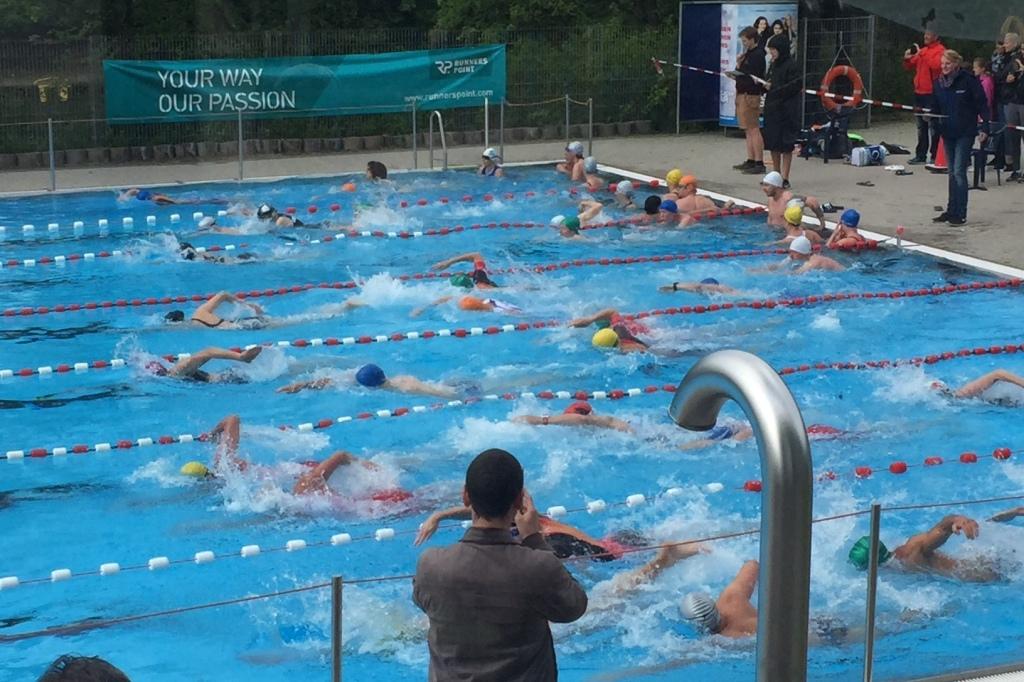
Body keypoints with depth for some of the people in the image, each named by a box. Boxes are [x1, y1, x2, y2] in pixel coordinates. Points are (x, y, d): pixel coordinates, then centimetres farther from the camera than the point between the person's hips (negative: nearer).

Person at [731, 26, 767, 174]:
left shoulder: (758, 55, -14)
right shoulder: (749, 53, 17)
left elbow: (752, 77, -21)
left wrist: (738, 69, -11)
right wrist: (739, 65, 1)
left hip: (751, 95, -10)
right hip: (743, 94, 10)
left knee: (753, 129, -11)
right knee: (748, 130, 14)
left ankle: (759, 163, -11)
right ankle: (751, 161, 20)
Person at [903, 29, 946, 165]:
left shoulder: (940, 50, -7)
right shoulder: (923, 50, 17)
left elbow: (936, 65, -24)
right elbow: (910, 67, 22)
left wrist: (921, 54, -21)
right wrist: (907, 59, 1)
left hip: (932, 93, -8)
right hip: (919, 92, 8)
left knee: (933, 126, -6)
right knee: (921, 127, 13)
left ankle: (935, 156, -4)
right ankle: (920, 155, 19)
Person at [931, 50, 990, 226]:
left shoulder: (968, 80, -10)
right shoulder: (939, 83, 7)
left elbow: (982, 105, -8)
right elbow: (936, 107, 13)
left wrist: (984, 127, -12)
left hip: (965, 133, -6)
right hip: (948, 132, 6)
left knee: (959, 172, -10)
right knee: (952, 173, 13)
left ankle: (960, 214, -6)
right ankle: (951, 211, 20)